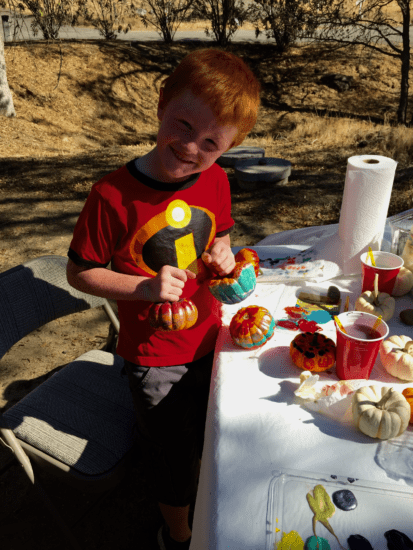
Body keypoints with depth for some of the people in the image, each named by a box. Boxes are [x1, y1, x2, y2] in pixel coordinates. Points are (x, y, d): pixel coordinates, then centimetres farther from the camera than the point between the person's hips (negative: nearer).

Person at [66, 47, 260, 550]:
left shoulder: (215, 182, -9)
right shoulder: (112, 196, -24)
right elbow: (79, 272, -15)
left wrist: (223, 255, -13)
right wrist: (143, 288, -28)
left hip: (209, 339, 5)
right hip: (153, 357, -4)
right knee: (173, 456, 18)